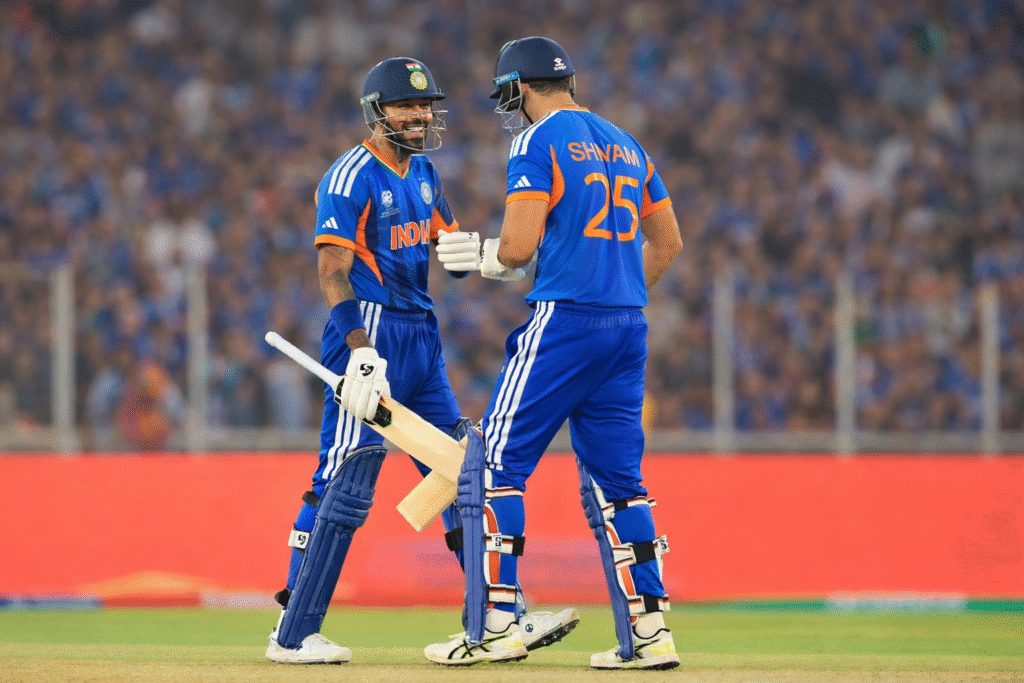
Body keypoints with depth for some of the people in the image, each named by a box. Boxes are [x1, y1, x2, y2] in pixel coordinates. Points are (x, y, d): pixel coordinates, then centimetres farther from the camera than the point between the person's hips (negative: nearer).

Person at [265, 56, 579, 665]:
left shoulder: (422, 172, 15)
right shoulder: (351, 178, -11)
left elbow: (453, 245, 19)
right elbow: (334, 272, -18)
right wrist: (361, 351, -28)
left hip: (422, 339, 9)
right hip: (371, 333, -9)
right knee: (347, 483, -11)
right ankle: (293, 635, -7)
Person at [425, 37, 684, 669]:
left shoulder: (538, 143, -6)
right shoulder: (626, 145, 17)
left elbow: (520, 245, -15)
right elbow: (668, 241, 20)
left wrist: (485, 255, 7)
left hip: (564, 321, -7)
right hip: (629, 325, 7)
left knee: (497, 463, -1)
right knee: (615, 479, 11)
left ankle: (495, 624, -8)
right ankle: (648, 633, 5)